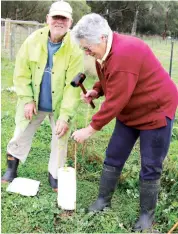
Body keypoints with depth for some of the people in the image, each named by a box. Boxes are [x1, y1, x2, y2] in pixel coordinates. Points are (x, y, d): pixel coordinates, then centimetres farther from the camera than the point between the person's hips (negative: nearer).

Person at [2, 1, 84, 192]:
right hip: (34, 102, 2)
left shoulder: (75, 49, -18)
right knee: (21, 135, 11)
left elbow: (73, 86, -19)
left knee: (60, 140, 8)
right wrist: (27, 99, -10)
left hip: (59, 105, -2)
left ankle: (54, 176, 28)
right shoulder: (33, 40, -11)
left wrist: (65, 115, -23)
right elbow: (22, 72, -4)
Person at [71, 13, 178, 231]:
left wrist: (91, 128, -22)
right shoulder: (104, 51, -3)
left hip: (156, 111, -9)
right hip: (129, 112, 9)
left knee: (150, 167, 1)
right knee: (113, 156, 11)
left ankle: (147, 213, 18)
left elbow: (115, 101, -30)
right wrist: (95, 90, -7)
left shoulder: (125, 54, -33)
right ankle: (103, 199, 27)